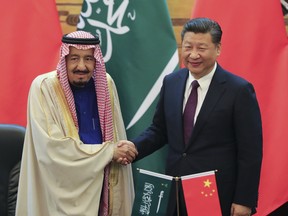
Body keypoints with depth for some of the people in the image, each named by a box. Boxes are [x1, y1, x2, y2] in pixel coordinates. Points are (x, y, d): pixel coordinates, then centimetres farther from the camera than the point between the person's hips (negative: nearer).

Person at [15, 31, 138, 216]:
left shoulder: (105, 83, 2)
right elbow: (53, 148, -19)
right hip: (63, 189, -4)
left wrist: (120, 151, -13)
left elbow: (116, 136, 10)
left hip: (101, 184, 4)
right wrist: (109, 151, -14)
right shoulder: (44, 87, -13)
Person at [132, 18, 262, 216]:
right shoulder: (171, 82, 5)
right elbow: (159, 130, 14)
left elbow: (250, 152, -9)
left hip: (218, 197, -4)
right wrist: (134, 148, -5)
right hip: (175, 194, 5)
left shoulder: (239, 90, -11)